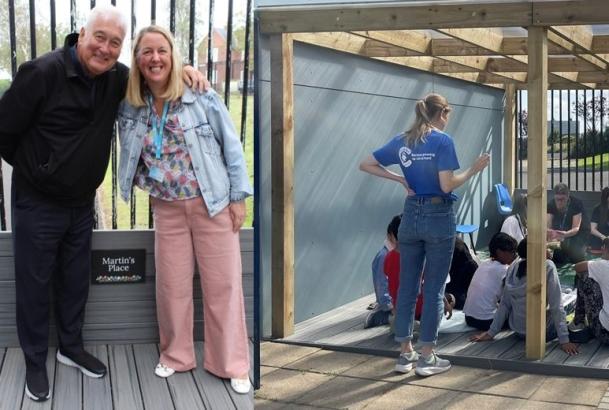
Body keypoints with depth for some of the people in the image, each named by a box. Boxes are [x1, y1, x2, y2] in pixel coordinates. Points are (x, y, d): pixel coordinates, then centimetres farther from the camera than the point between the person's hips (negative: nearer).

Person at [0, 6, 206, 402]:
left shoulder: (117, 78, -4)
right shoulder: (43, 72, -22)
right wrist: (32, 167, 1)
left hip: (82, 204, 5)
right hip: (37, 204, -5)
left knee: (76, 280, 18)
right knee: (34, 285, 7)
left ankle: (71, 347, 38)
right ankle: (35, 362, 23)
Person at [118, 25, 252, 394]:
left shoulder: (202, 97, -10)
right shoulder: (130, 106, -2)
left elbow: (232, 147, -6)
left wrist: (238, 197, -6)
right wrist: (145, 182, -1)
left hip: (213, 204, -3)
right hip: (167, 209, 3)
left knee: (223, 284, 3)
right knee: (171, 285, 11)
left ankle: (232, 365, 15)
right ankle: (176, 355, 30)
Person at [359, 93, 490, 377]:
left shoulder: (401, 141, 7)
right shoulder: (442, 141, -10)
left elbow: (365, 165, 11)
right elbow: (447, 185, -17)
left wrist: (399, 179, 7)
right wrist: (474, 170, -4)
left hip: (411, 215, 5)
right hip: (438, 217, -5)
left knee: (407, 287, 10)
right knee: (434, 289, 2)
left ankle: (406, 354, 16)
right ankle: (427, 358, 6)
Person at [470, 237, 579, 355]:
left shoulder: (513, 268, -5)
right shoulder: (548, 267, -19)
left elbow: (504, 304, -1)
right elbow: (556, 307, -20)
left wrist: (491, 332, 6)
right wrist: (564, 341, -19)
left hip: (518, 330, 5)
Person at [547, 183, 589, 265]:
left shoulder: (576, 204, -29)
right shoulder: (551, 205, -19)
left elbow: (576, 228, -35)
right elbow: (548, 227, -25)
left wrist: (565, 234, -58)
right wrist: (551, 233, -51)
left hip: (580, 232, -3)